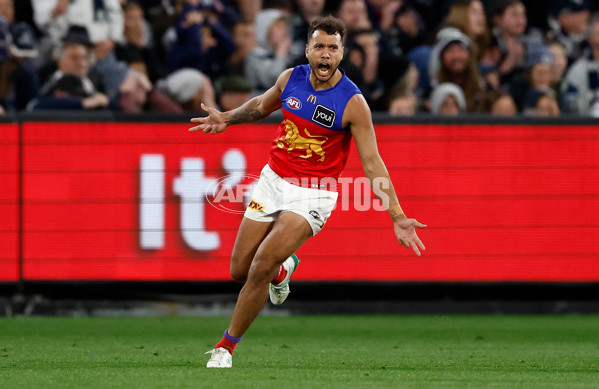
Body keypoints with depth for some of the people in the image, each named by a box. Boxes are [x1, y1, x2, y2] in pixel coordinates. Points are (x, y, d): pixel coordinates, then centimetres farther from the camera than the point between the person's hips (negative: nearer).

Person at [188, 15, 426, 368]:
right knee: (240, 270, 6)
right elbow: (262, 105, 21)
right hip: (273, 181, 5)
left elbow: (372, 163, -14)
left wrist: (398, 218, -20)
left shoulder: (353, 103, -16)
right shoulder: (291, 78, -3)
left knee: (261, 266, -19)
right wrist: (228, 118, 6)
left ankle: (227, 346, -2)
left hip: (313, 194, -5)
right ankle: (282, 269, 43)